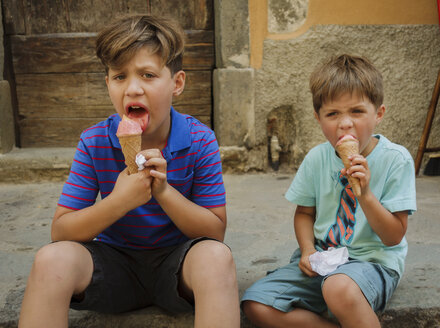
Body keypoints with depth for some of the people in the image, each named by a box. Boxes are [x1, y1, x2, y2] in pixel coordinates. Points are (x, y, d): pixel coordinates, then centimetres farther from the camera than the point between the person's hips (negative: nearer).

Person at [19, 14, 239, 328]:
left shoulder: (200, 141, -11)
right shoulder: (94, 143, -9)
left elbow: (216, 231, -10)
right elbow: (60, 231, -10)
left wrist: (164, 190, -26)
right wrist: (119, 201, -28)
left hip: (176, 261, -1)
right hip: (115, 260, 1)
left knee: (217, 257, -34)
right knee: (52, 259, -28)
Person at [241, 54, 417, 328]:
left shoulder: (396, 159, -10)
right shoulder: (317, 159, 1)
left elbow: (394, 237, -10)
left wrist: (365, 193, -25)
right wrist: (308, 250, -6)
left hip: (373, 259, -5)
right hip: (321, 257, 5)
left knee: (339, 287, -41)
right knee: (256, 304, -15)